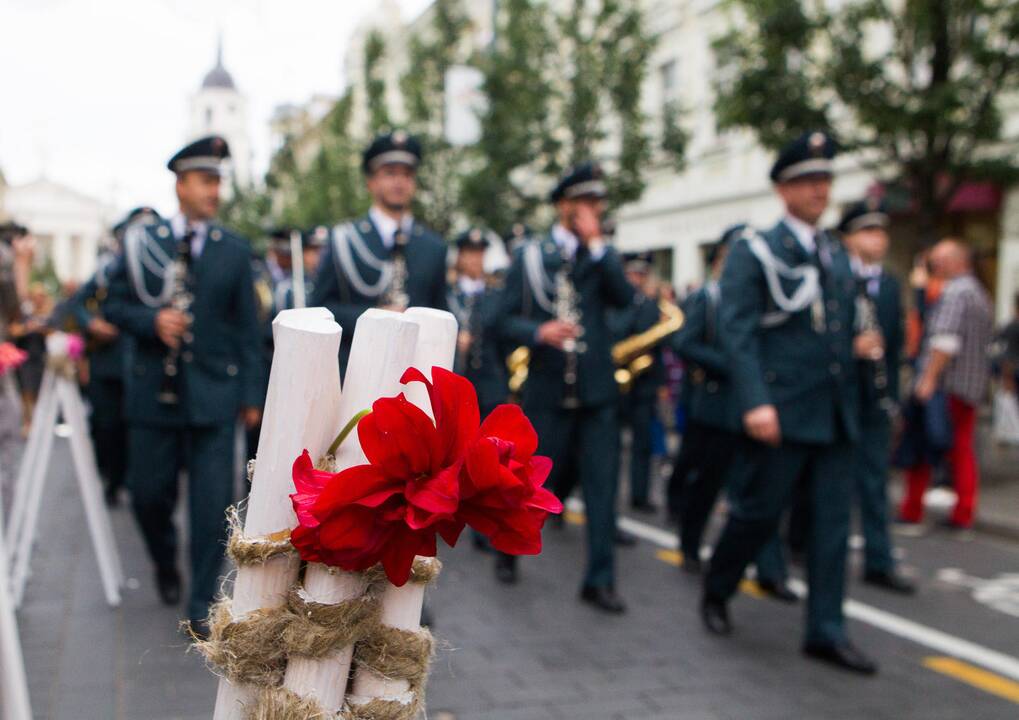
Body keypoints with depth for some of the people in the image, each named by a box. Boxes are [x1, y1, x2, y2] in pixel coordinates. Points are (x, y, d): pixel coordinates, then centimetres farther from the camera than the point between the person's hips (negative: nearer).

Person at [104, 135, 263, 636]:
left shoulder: (234, 250, 4)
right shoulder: (141, 242, 4)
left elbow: (246, 327, 5)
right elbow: (114, 305, 5)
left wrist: (252, 394, 1)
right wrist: (152, 321, -15)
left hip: (213, 393, 0)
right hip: (152, 390, 1)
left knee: (213, 501, -2)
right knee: (149, 493, 9)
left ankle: (203, 606, 10)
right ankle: (166, 563, 40)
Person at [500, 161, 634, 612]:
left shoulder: (602, 255, 10)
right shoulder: (529, 255, 3)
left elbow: (625, 298, -9)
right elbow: (508, 321, 0)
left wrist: (595, 242, -11)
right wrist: (540, 331, -20)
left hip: (597, 390, 2)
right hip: (548, 390, -2)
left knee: (602, 486, 0)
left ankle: (599, 580, 8)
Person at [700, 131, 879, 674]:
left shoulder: (838, 256, 16)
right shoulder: (753, 252, -5)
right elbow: (737, 333, -13)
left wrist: (854, 345, 3)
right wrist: (754, 402, -22)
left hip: (835, 412, 6)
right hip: (780, 411, -6)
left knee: (833, 521, 5)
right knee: (758, 512, 3)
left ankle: (826, 631, 14)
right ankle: (716, 592, 28)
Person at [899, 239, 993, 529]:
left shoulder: (955, 292, -13)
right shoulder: (981, 294, 18)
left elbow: (946, 340, -22)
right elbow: (987, 340, 22)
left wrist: (929, 378, -24)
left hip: (944, 384, -9)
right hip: (973, 385, 9)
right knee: (962, 449, 8)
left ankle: (912, 509, 4)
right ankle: (964, 513, 7)